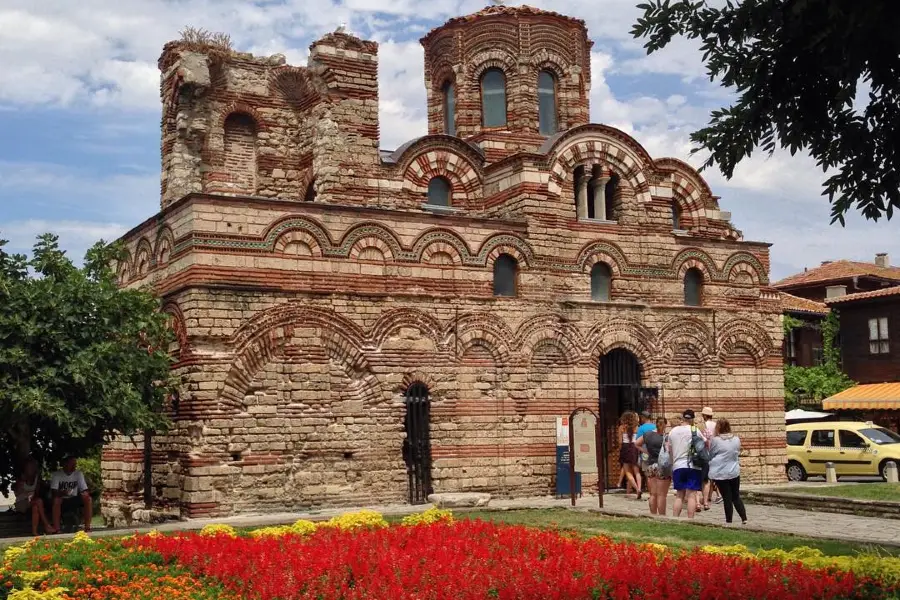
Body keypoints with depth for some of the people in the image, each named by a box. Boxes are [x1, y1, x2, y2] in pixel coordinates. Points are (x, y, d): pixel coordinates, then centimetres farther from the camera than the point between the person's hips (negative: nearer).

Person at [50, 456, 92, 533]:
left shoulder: (79, 474, 1)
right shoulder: (56, 475, -9)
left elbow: (84, 490, -2)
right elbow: (53, 492, -19)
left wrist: (86, 494, -27)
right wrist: (62, 493, -41)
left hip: (74, 500, 3)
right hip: (62, 501, -3)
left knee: (88, 499, -23)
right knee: (56, 500, -35)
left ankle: (87, 527, -22)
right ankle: (56, 529, -34)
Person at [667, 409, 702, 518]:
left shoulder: (673, 431, 7)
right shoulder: (694, 430, -6)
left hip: (678, 466, 4)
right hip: (693, 466, -4)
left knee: (679, 496, 11)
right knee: (691, 495, -3)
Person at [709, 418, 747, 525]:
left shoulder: (715, 440, -11)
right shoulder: (736, 439, 1)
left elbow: (710, 455, 0)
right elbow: (738, 454, 14)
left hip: (720, 473, -3)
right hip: (734, 472, 3)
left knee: (727, 498, 3)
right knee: (736, 497, 15)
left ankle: (729, 521, 6)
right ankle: (744, 519, 7)